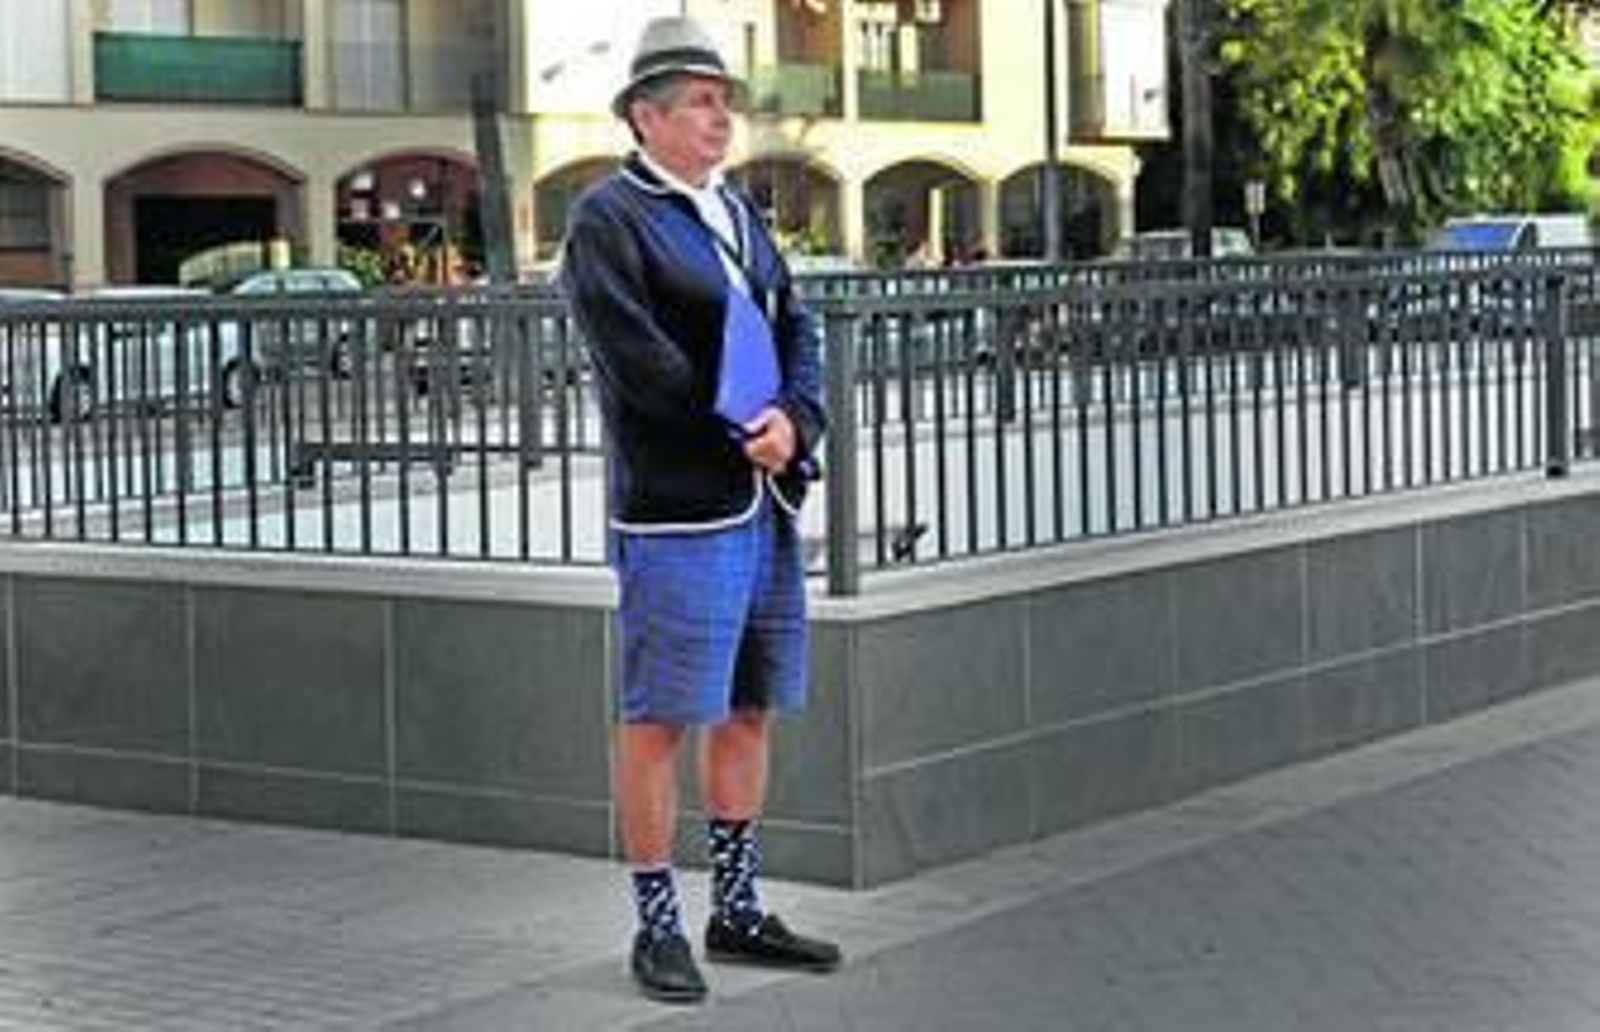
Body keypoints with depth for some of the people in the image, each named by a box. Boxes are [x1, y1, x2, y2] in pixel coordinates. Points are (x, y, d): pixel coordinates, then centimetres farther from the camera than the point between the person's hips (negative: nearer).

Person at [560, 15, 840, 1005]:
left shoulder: (737, 209, 16)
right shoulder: (607, 218, -8)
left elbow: (797, 329, 11)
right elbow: (636, 359, -17)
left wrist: (793, 423, -7)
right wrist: (742, 431, -13)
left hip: (768, 501, 8)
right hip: (678, 511, -8)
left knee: (750, 710, 13)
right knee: (659, 720, -1)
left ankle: (738, 910, 23)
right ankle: (658, 925, 8)